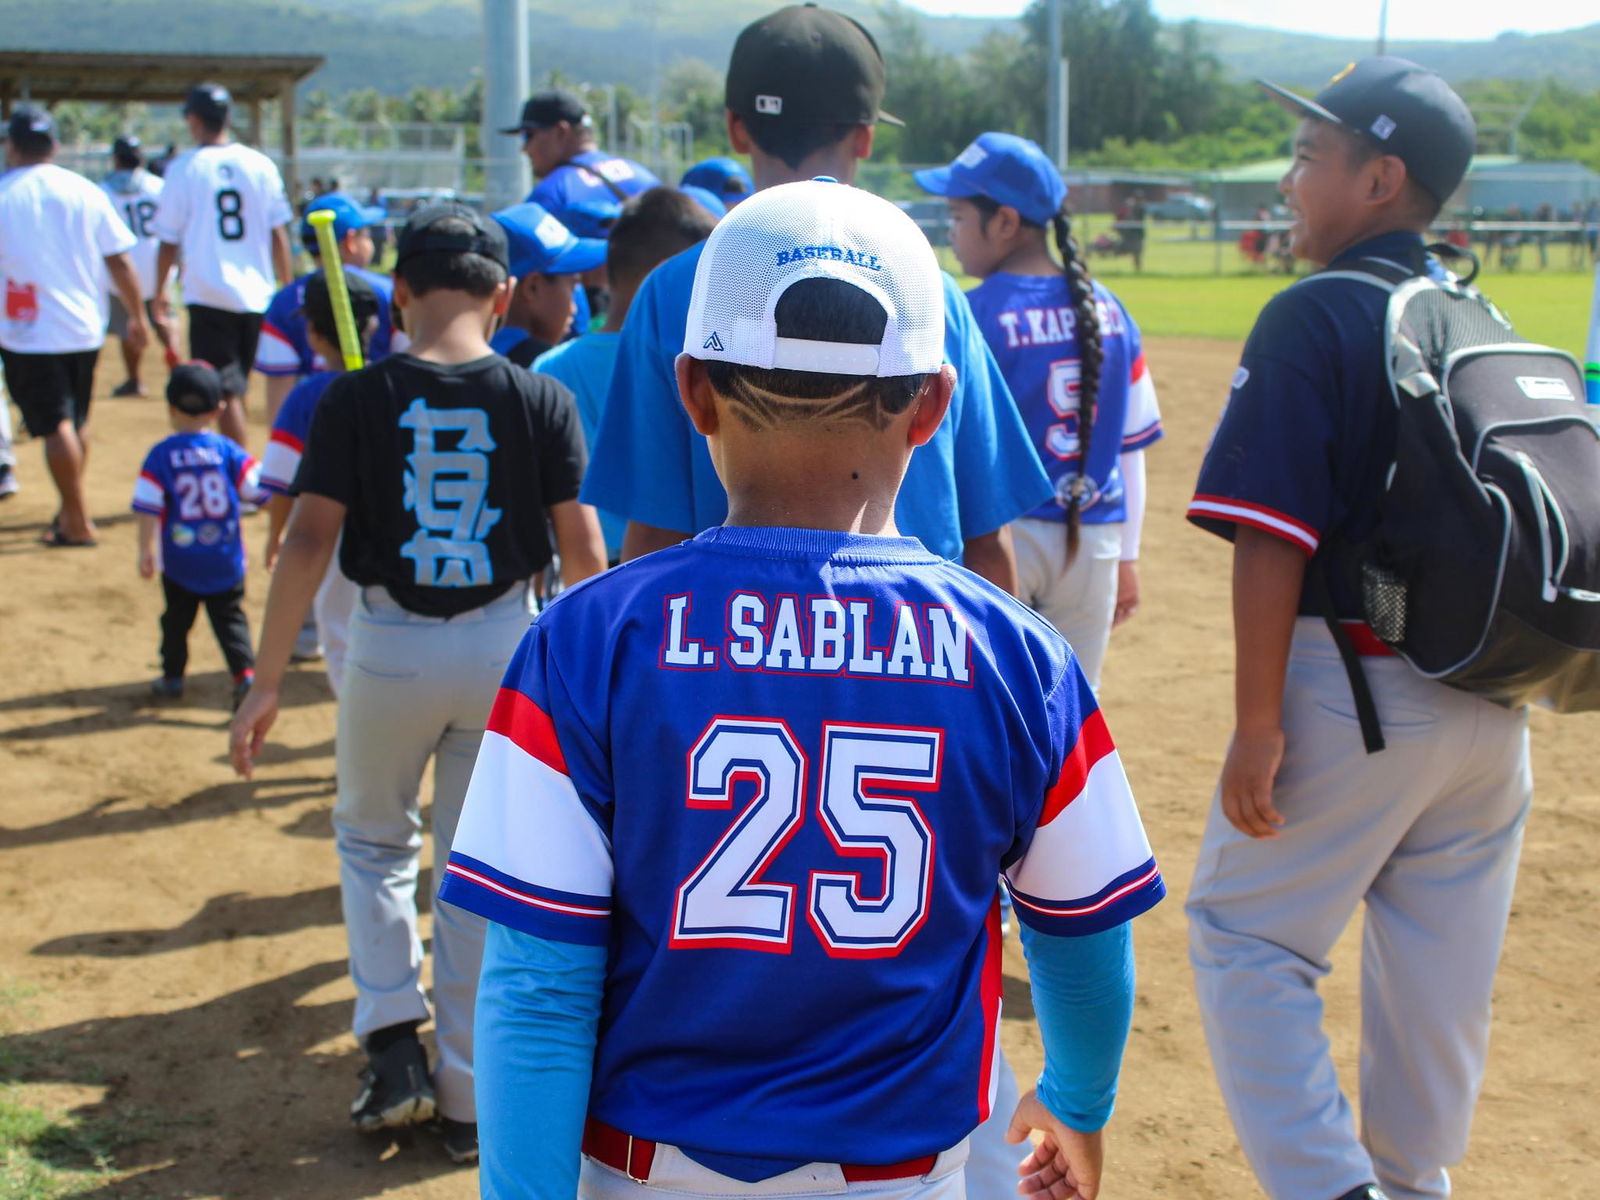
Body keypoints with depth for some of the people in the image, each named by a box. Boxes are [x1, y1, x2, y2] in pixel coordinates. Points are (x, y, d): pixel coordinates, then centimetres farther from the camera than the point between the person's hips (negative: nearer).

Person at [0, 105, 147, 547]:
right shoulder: (86, 191, 1)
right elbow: (120, 262, 1)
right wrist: (138, 317, 9)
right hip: (85, 328, 4)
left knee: (54, 426, -1)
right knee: (76, 423, 17)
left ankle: (78, 523, -2)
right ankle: (69, 512, 26)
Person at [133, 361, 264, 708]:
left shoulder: (161, 455, -7)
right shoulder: (228, 451, -5)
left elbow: (148, 508, -10)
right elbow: (259, 488, -6)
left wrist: (145, 550, -2)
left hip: (179, 562, 0)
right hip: (226, 562, 0)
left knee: (176, 618, 17)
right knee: (230, 618, 8)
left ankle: (172, 676, 26)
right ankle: (245, 673, -8)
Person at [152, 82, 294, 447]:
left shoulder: (184, 168, -4)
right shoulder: (260, 164, 4)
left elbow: (169, 240, -1)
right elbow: (278, 234, 4)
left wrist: (160, 290, 12)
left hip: (209, 296, -4)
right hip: (258, 294, 4)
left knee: (227, 391, -5)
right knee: (236, 386, 19)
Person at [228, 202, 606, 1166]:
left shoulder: (356, 399, -9)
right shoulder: (541, 400, -6)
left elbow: (311, 541, -12)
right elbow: (583, 549, -6)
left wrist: (268, 681, -7)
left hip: (389, 648, -1)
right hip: (504, 644, 1)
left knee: (374, 840, 23)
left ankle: (395, 1042, 10)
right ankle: (467, 1100, 19)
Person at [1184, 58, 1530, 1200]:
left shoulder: (1315, 316, -12)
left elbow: (1273, 543, -18)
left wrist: (1258, 723, -16)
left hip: (1352, 692, -7)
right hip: (1489, 708, 7)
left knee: (1246, 937, 5)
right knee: (1441, 966, 16)